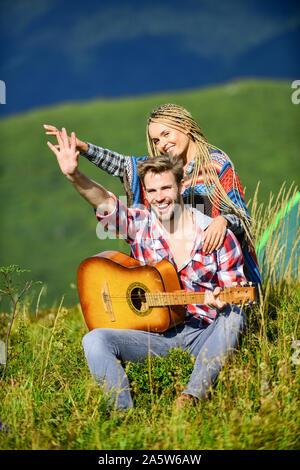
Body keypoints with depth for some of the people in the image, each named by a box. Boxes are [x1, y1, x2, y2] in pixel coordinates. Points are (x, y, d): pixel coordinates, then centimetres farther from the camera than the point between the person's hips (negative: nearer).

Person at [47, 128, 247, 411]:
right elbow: (106, 203, -18)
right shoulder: (140, 226, 0)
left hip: (206, 334, -1)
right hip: (158, 333, 1)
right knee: (95, 340, -21)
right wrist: (74, 175, -36)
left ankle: (191, 397, -38)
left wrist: (219, 301, -24)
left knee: (233, 314, -32)